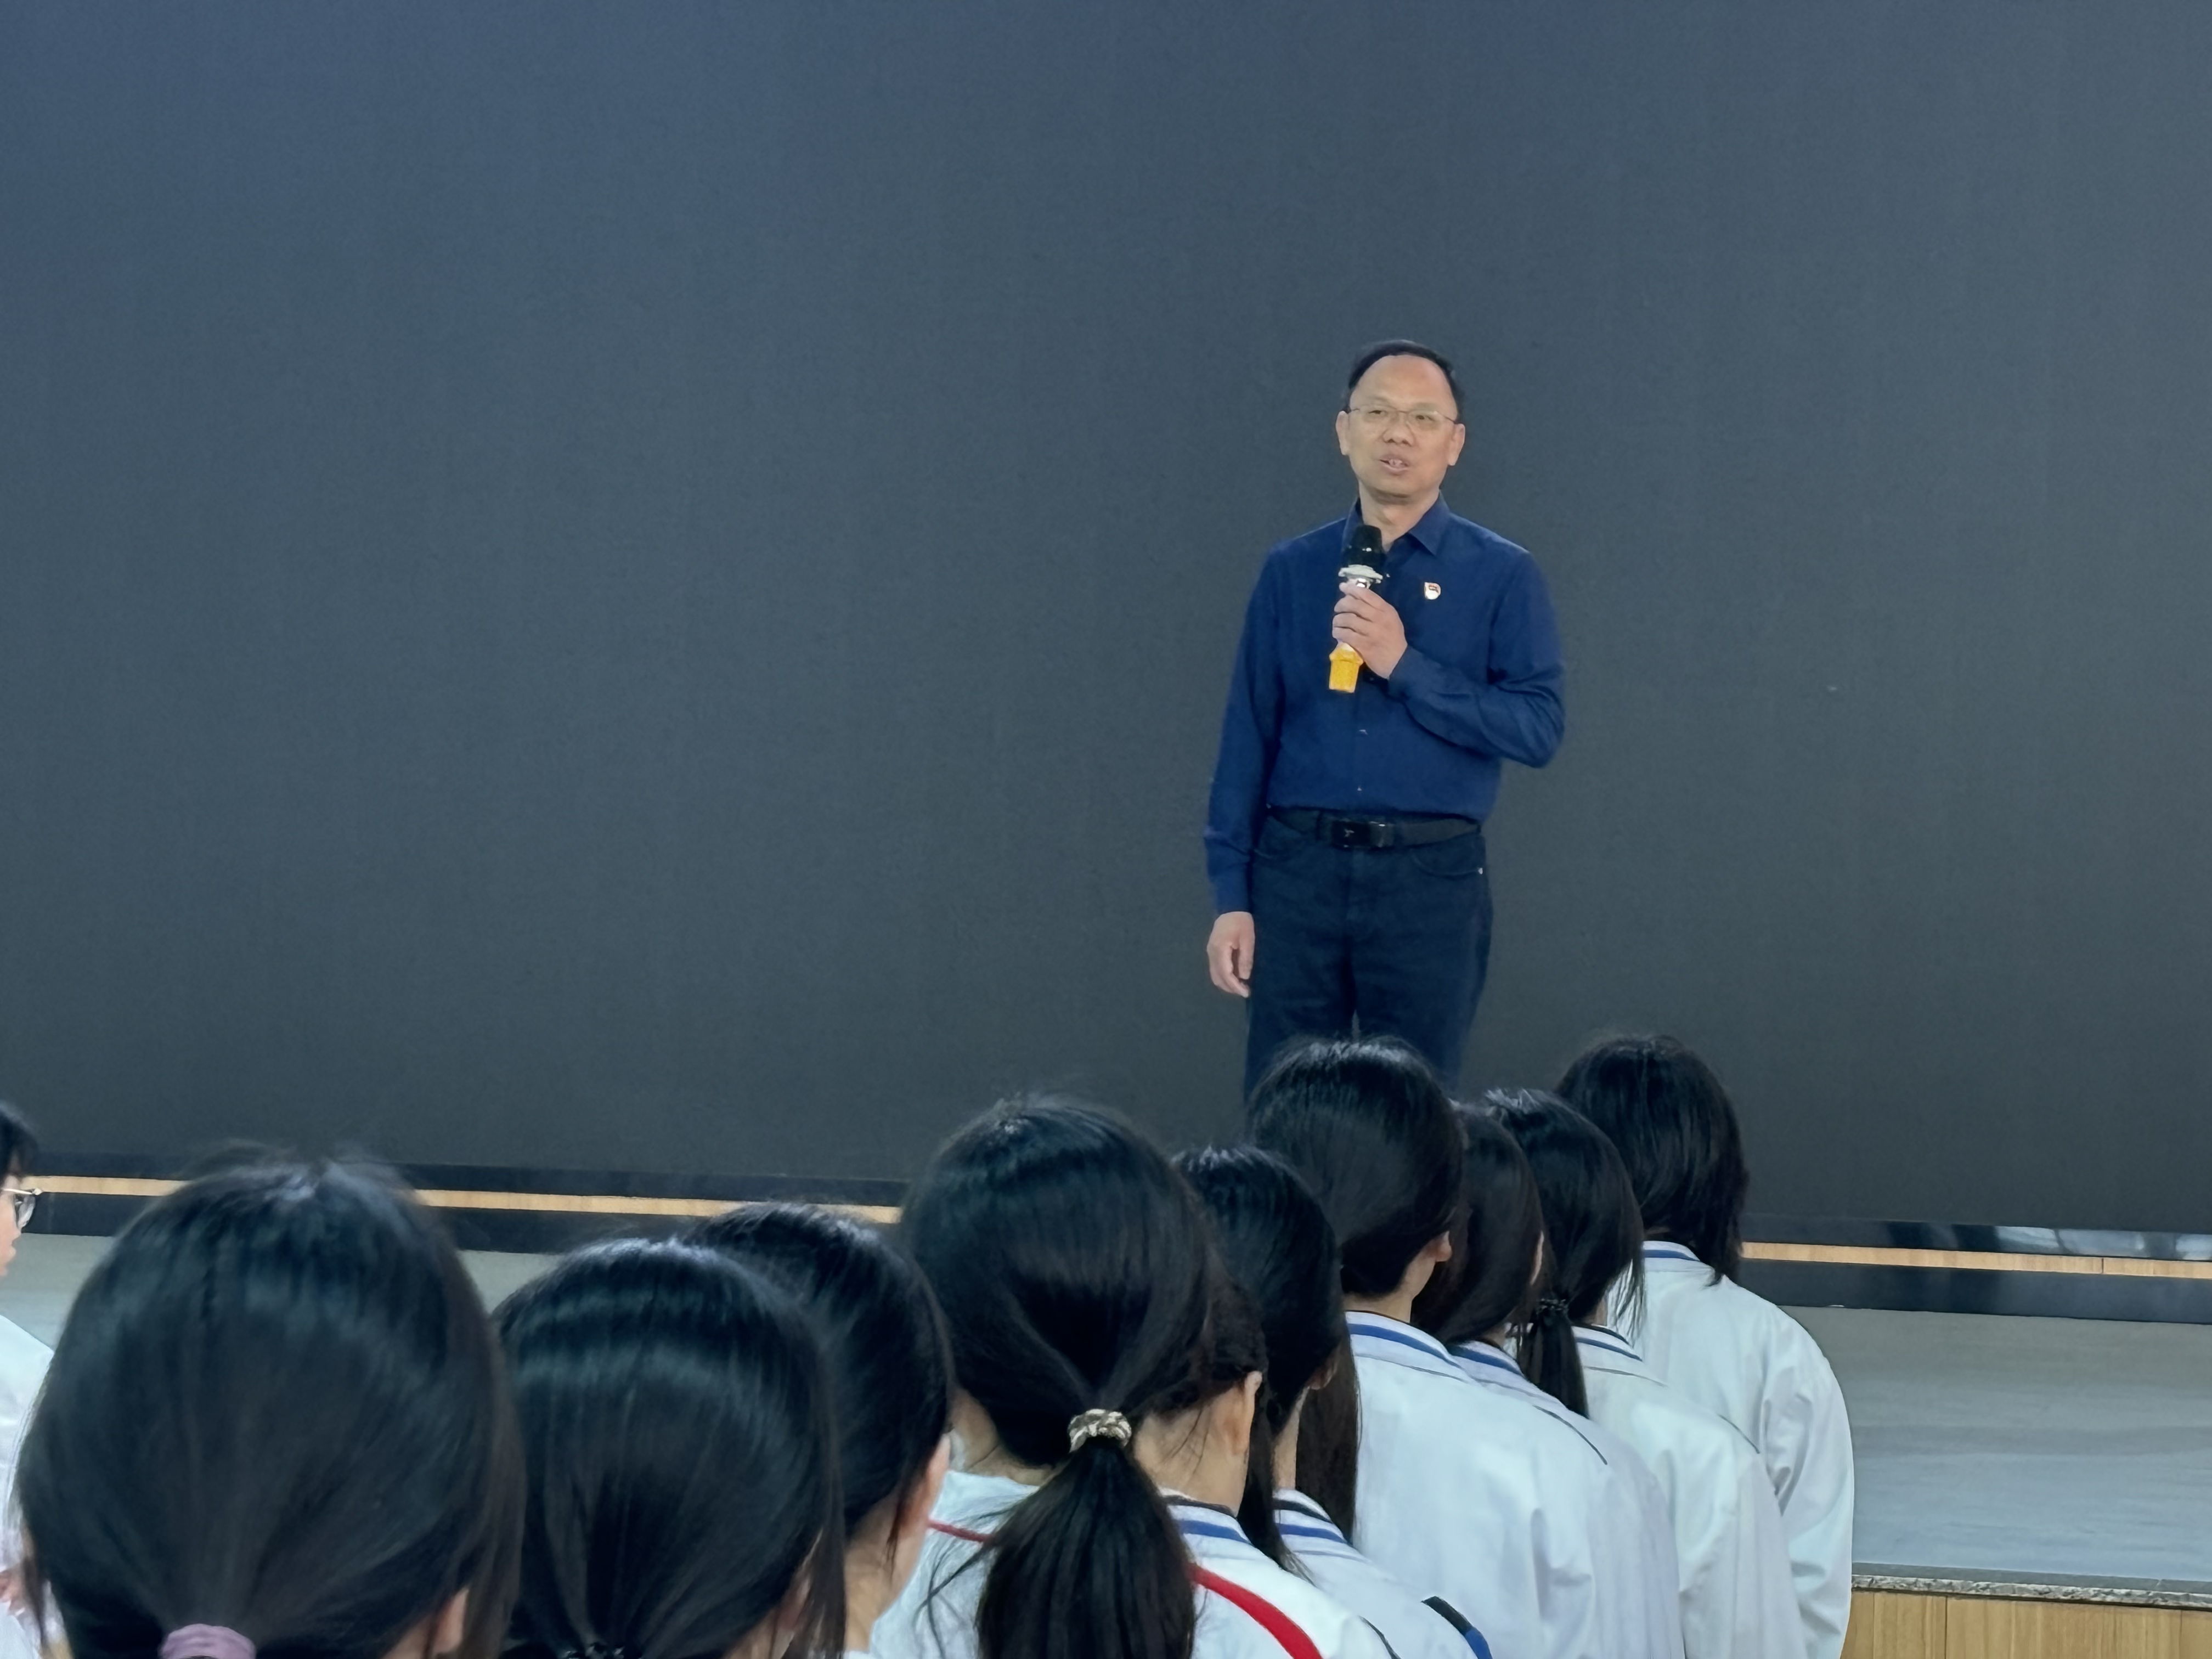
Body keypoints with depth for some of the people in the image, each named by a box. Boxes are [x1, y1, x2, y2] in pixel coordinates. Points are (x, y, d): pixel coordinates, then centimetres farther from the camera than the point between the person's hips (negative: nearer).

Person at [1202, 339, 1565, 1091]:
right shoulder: (1292, 572, 8)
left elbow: (1539, 728, -8)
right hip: (1298, 869, 2)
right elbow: (1247, 737, 6)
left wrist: (1405, 665, -16)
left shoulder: (1501, 576, 2)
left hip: (1431, 878, -2)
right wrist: (1231, 895, 1)